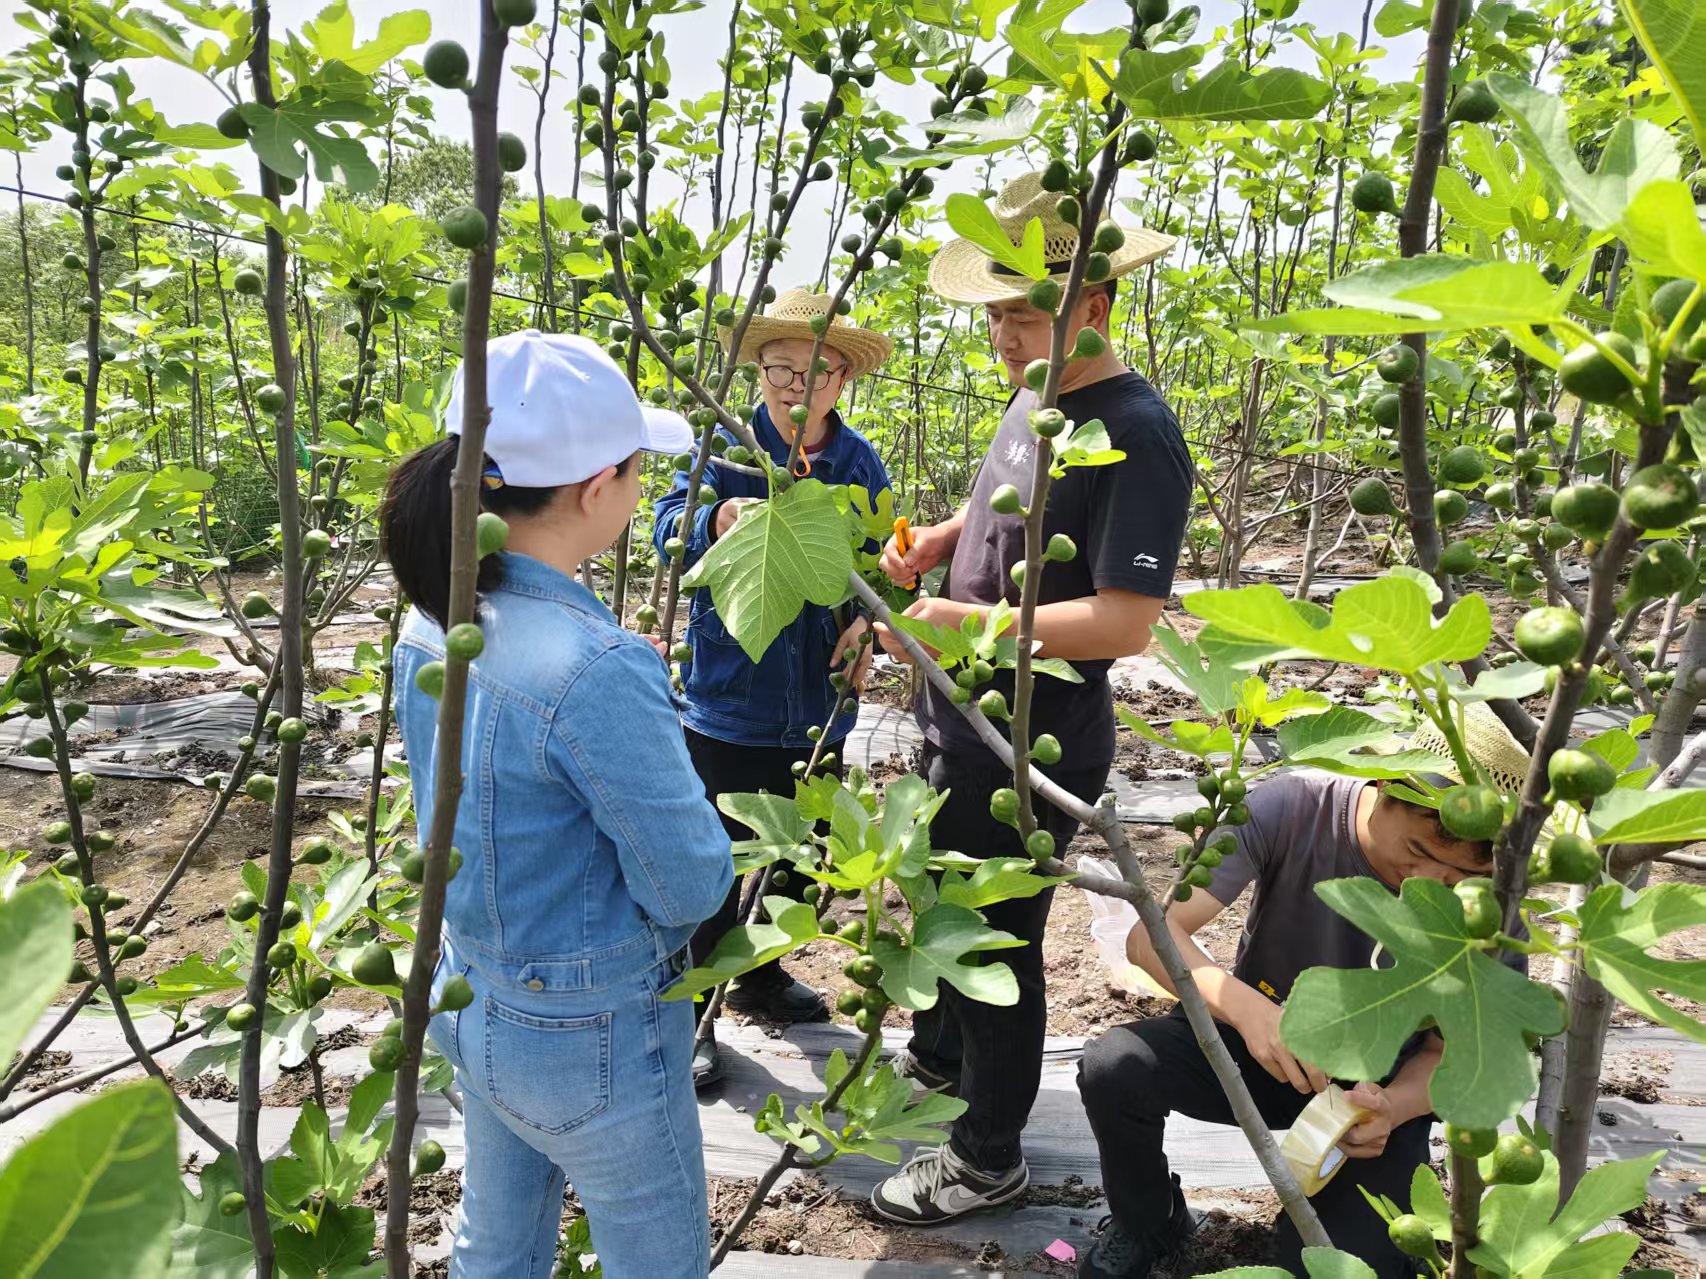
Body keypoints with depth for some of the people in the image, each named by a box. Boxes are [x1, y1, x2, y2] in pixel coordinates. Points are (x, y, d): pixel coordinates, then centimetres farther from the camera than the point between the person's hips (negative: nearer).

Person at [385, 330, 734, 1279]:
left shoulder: (436, 618, -6)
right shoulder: (595, 666, -32)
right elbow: (692, 888, -22)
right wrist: (699, 839, -1)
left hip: (473, 1003, 8)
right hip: (591, 1040, -7)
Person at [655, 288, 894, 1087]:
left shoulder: (860, 464, 2)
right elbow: (669, 523, -20)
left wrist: (866, 623, -8)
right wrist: (716, 520, -42)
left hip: (816, 708, 5)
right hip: (726, 700, -4)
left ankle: (761, 979, 45)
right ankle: (694, 1016, 24)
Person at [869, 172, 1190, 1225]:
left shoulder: (1135, 436, -24)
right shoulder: (1033, 399, 5)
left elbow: (1126, 623, -29)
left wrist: (966, 623, -29)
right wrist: (935, 543, 1)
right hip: (962, 724, 9)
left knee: (998, 941, 9)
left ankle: (989, 1155, 33)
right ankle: (936, 1057, 54)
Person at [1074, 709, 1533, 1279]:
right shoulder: (1291, 808, -26)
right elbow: (1152, 932, -27)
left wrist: (1393, 1107, -31)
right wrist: (1242, 1005, -45)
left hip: (1382, 1087, 0)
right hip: (1255, 1037, 1)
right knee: (1113, 1068, -28)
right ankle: (1147, 1227, 6)